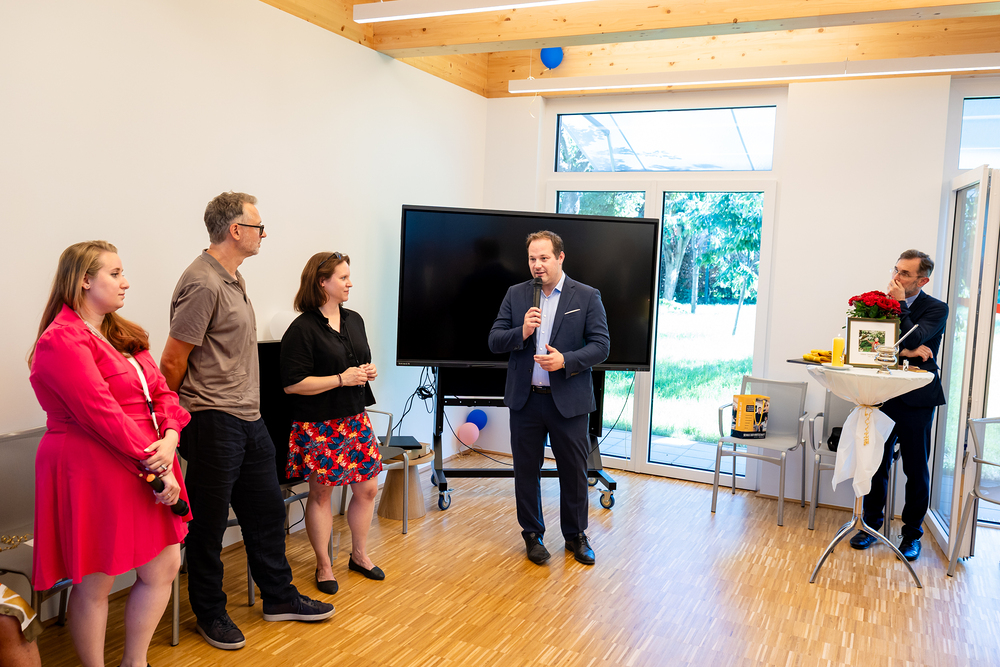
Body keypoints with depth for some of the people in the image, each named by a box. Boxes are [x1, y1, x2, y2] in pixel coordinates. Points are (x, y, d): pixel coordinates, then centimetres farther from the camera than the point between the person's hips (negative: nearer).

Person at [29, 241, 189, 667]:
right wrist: (154, 466, -20)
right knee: (95, 584, 6)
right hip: (92, 474, -9)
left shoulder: (126, 336, 14)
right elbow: (102, 415, -21)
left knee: (164, 568, 13)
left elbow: (161, 391, 7)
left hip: (147, 469, 9)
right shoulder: (62, 340, -14)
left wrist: (169, 440, -12)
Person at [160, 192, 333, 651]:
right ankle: (209, 614, 24)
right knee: (209, 523, 7)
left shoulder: (231, 278, 13)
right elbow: (172, 362, -16)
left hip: (247, 419, 9)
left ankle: (278, 597, 31)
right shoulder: (202, 284, -18)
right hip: (213, 424, -9)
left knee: (266, 509, 17)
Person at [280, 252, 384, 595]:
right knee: (321, 493, 6)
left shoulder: (354, 320, 9)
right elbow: (292, 384, -18)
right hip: (318, 425, -7)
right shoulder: (302, 329, -14)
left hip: (355, 418, 7)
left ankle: (359, 554, 31)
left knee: (367, 488, 11)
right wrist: (341, 379, -21)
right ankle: (324, 565, 23)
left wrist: (369, 372, -1)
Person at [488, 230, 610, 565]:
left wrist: (565, 360, -20)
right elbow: (494, 342, 2)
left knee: (574, 472, 9)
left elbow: (601, 345, -6)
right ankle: (532, 535, 29)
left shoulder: (587, 297, -2)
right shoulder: (516, 295, 5)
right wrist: (521, 332, -17)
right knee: (526, 471, 11)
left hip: (568, 401, -2)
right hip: (525, 400, 2)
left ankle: (576, 535, 29)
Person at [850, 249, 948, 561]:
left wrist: (900, 304, -13)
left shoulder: (936, 309, -3)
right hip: (883, 395, 3)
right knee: (877, 463, 9)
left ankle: (912, 534, 19)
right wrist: (905, 352, -15)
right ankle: (871, 524, 23)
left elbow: (912, 339, -19)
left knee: (916, 469, 6)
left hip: (917, 399, -3)